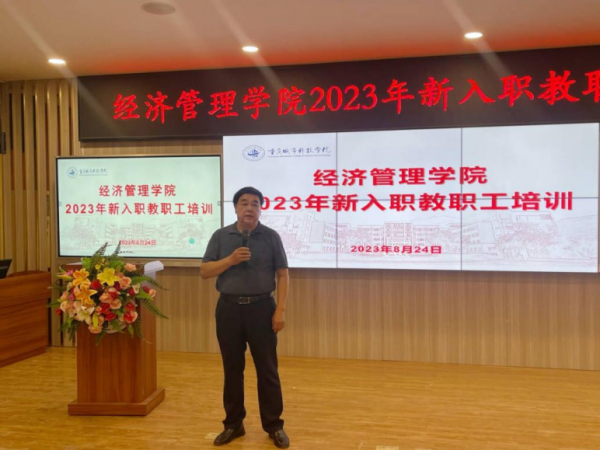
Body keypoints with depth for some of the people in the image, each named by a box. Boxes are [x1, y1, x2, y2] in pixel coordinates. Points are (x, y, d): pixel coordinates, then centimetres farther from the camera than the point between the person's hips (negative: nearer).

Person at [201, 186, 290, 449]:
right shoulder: (220, 236, 4)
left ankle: (274, 426, 18)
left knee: (267, 369, 4)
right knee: (232, 369, 11)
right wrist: (230, 260, -15)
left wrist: (280, 310, -8)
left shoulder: (271, 237, 0)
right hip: (229, 308, 2)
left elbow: (282, 274, 0)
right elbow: (205, 272, 1)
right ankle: (233, 424, 25)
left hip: (261, 307, -1)